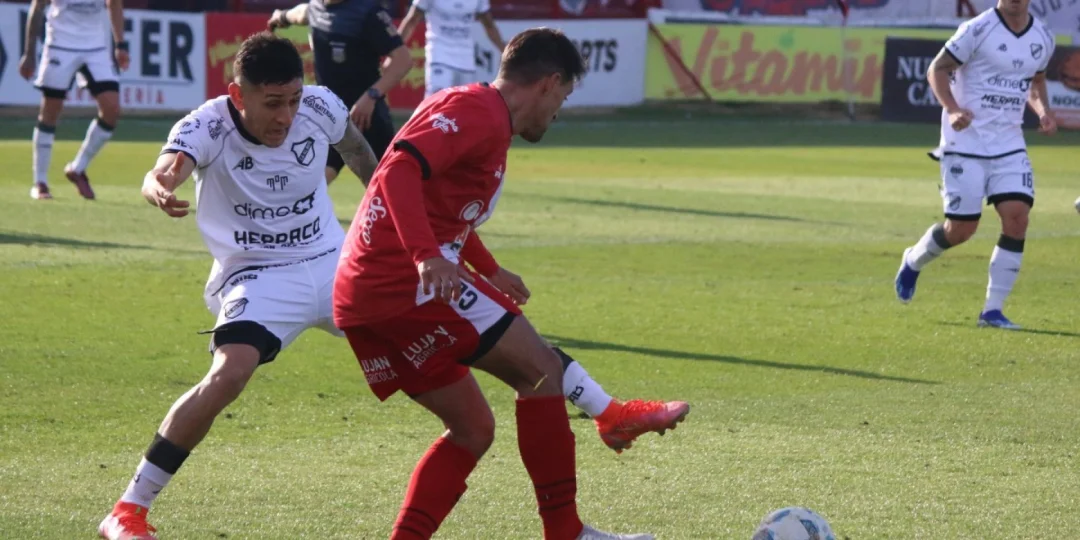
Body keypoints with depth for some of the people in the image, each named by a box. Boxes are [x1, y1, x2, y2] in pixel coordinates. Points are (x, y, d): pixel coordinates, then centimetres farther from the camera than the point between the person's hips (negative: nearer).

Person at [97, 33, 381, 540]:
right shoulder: (207, 126, -23)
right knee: (228, 375, -29)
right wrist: (160, 188, -68)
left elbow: (356, 148, 12)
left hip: (332, 263, 5)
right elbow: (163, 173, -44)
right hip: (259, 275, -5)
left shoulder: (321, 107, -12)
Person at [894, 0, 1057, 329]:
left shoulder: (1043, 39, 7)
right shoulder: (978, 30, -11)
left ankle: (993, 311, -3)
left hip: (1009, 145, 5)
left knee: (1017, 216, -13)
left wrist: (1043, 111, 4)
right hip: (965, 144, -5)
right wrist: (953, 109, -23)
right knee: (960, 229, -4)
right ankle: (913, 262, 30)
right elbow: (937, 69, -7)